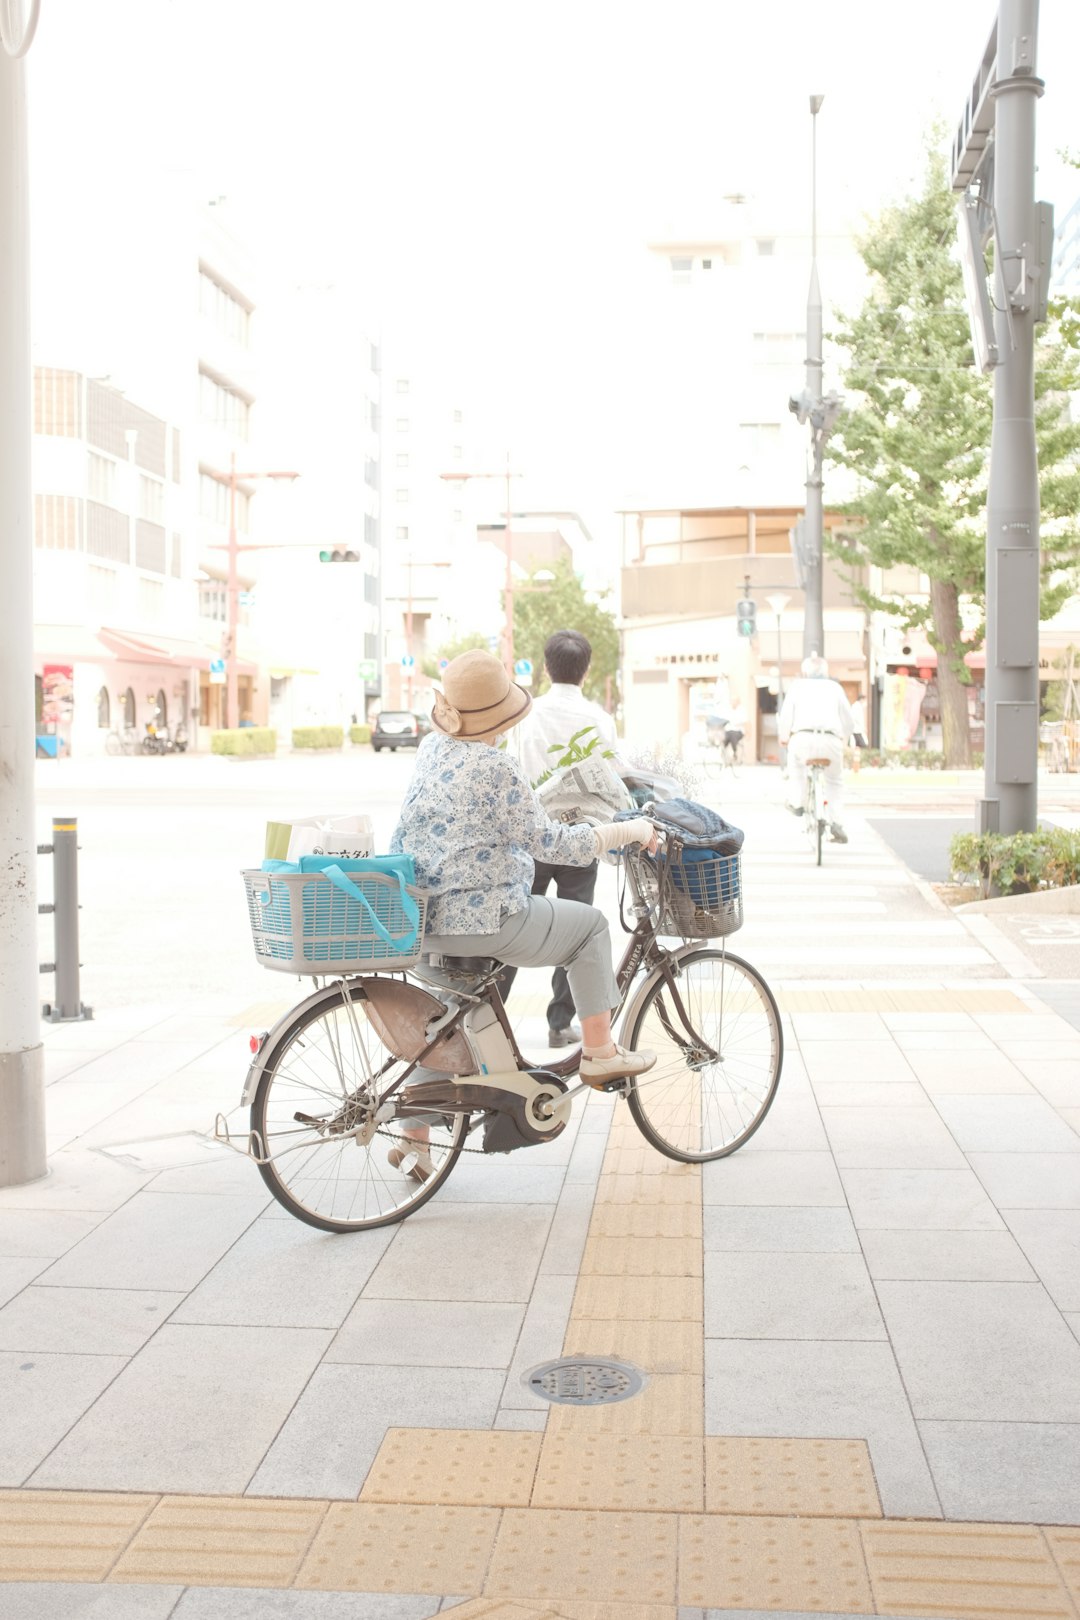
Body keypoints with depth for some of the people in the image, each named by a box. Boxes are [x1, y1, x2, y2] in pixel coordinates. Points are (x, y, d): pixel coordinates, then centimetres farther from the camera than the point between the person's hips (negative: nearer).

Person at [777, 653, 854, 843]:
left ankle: (796, 802, 30)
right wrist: (843, 737, 39)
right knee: (835, 780, 25)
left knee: (795, 761, 36)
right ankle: (836, 822, 13)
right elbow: (848, 721, 21)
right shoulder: (835, 687, 21)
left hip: (803, 737, -1)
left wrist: (784, 737, 28)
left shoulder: (797, 686, 18)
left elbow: (786, 716, 11)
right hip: (831, 740, 1)